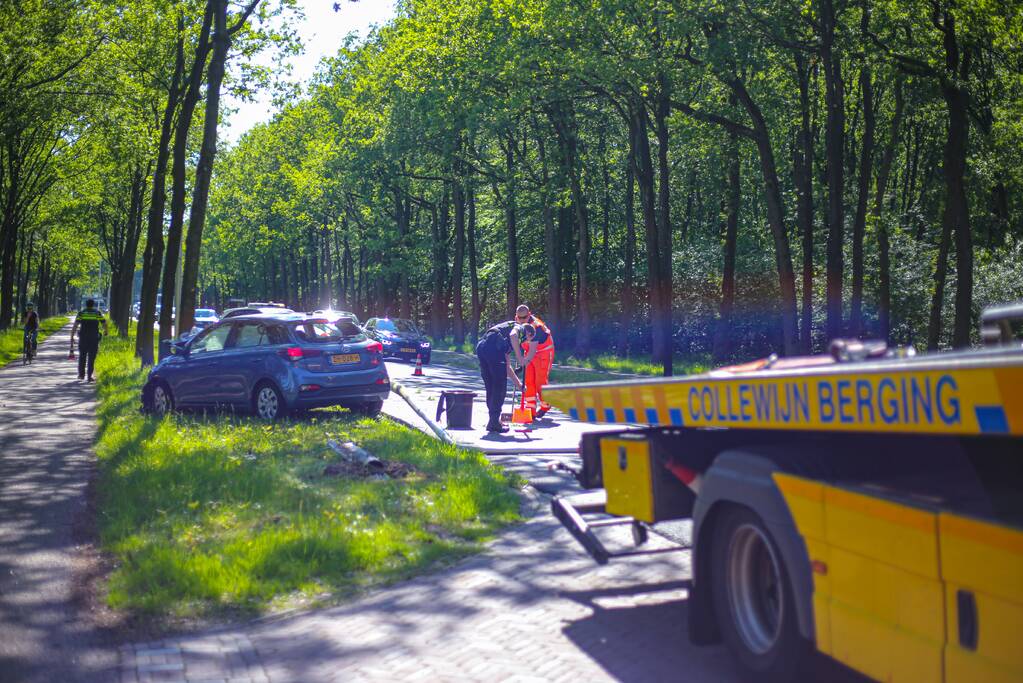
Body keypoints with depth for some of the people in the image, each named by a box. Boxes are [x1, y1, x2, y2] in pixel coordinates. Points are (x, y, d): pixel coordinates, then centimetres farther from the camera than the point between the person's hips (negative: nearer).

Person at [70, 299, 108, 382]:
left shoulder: (81, 313, 4)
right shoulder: (97, 313, 5)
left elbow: (75, 326, -5)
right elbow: (105, 324, 4)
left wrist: (72, 337, -3)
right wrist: (105, 331, 25)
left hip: (83, 338, 1)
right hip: (94, 338, 0)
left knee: (82, 357, 16)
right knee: (91, 358, 3)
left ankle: (81, 374, 19)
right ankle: (89, 376, -3)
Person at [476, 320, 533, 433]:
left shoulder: (508, 343, 39)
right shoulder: (520, 328, 17)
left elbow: (507, 366, 42)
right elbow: (513, 335, -9)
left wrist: (517, 382, 47)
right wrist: (519, 357, -6)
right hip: (493, 347, -8)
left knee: (490, 388, 16)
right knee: (500, 387, 1)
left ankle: (493, 422, 22)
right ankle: (494, 423, 2)